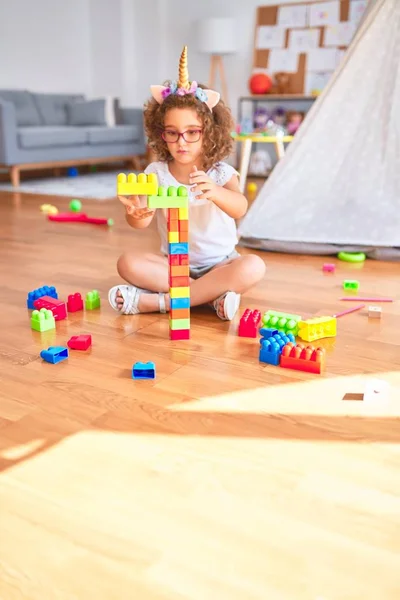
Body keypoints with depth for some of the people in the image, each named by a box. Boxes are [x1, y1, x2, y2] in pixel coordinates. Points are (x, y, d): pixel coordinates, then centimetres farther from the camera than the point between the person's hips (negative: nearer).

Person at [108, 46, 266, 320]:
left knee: (253, 267, -31)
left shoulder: (221, 173, -8)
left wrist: (214, 192, -52)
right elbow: (141, 222, -17)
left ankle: (155, 301, -29)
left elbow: (240, 208, -29)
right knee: (128, 263, -23)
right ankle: (211, 294, -26)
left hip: (219, 264, -1)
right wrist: (137, 213, -43)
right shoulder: (156, 172, -5)